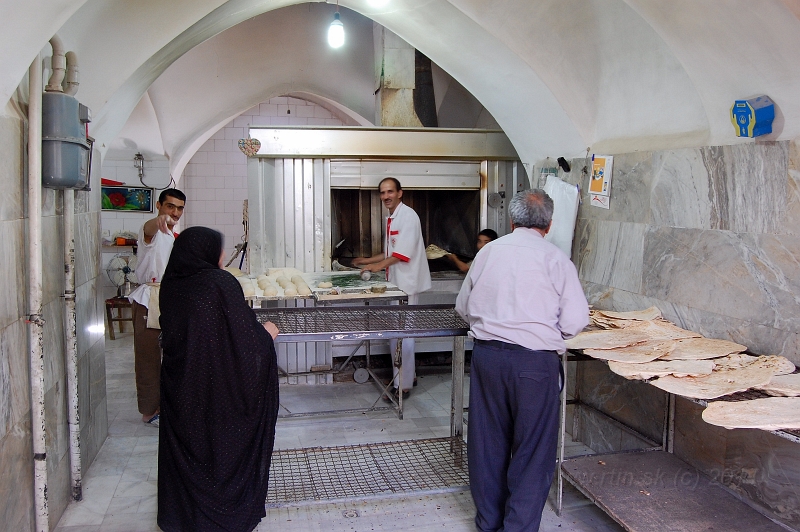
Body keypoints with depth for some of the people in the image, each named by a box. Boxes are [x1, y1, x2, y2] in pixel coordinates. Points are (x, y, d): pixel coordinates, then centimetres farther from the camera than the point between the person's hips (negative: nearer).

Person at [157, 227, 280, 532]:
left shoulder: (170, 284, -1)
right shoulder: (221, 282, -18)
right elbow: (247, 337, -18)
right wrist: (267, 334, 3)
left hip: (179, 385, 5)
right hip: (218, 385, -5)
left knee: (183, 448, 17)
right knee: (224, 446, 12)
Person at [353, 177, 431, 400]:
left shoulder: (407, 216, -15)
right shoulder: (392, 218, 15)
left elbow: (404, 253, -21)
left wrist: (379, 265, -16)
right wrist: (368, 261, 19)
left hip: (406, 284, -10)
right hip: (396, 283, 10)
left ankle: (402, 385, 2)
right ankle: (405, 377, 26)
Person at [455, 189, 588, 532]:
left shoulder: (488, 252, 5)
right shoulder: (555, 259, -6)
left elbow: (463, 307, 13)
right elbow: (575, 322, -9)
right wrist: (546, 326, 11)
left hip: (486, 355, 4)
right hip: (534, 362, -4)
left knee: (488, 442, 16)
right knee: (532, 451, 9)